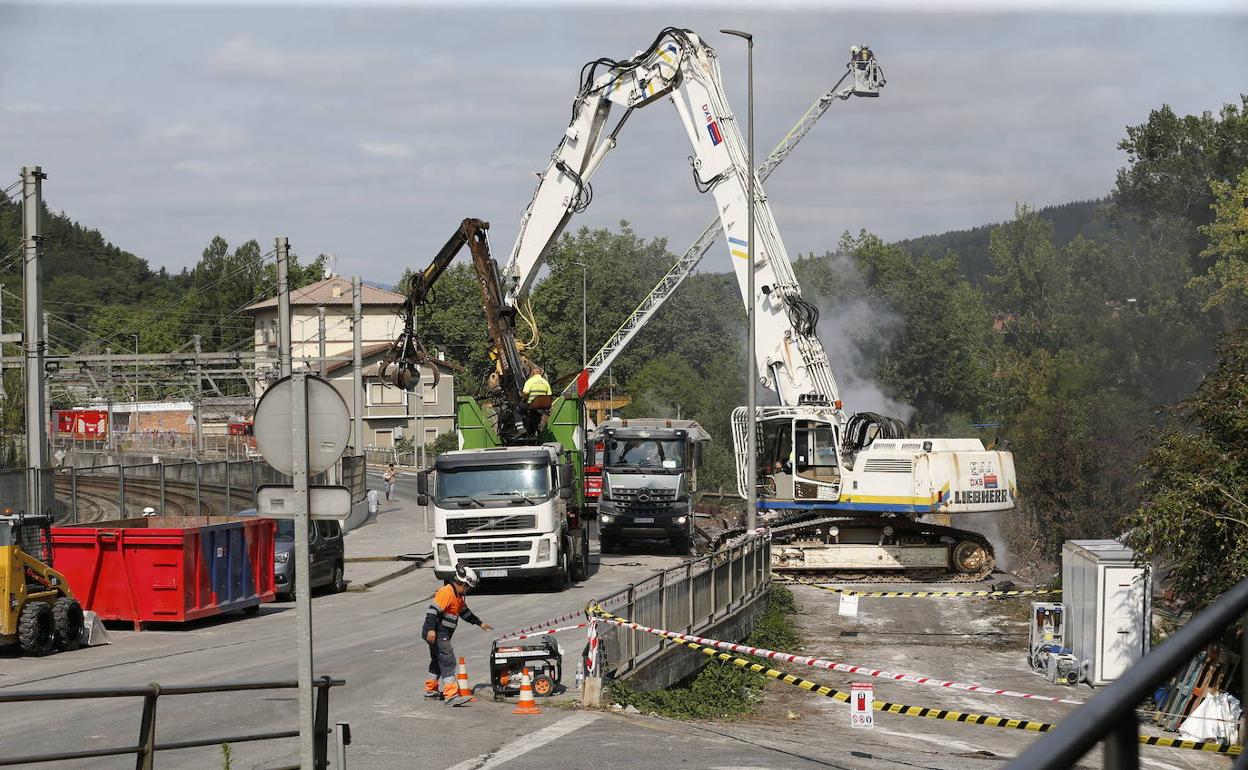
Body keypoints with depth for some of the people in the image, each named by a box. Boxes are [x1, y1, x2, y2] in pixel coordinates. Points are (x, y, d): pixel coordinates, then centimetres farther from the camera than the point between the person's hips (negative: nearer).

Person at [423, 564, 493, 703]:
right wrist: (431, 629, -33)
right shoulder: (446, 592, -16)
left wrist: (480, 623, 34)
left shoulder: (458, 596, 17)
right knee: (448, 662, -15)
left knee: (437, 662, 21)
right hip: (436, 633, -11)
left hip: (442, 635, 11)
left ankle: (430, 691, 34)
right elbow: (433, 610, -25)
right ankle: (451, 695, -21)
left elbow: (465, 612, 32)